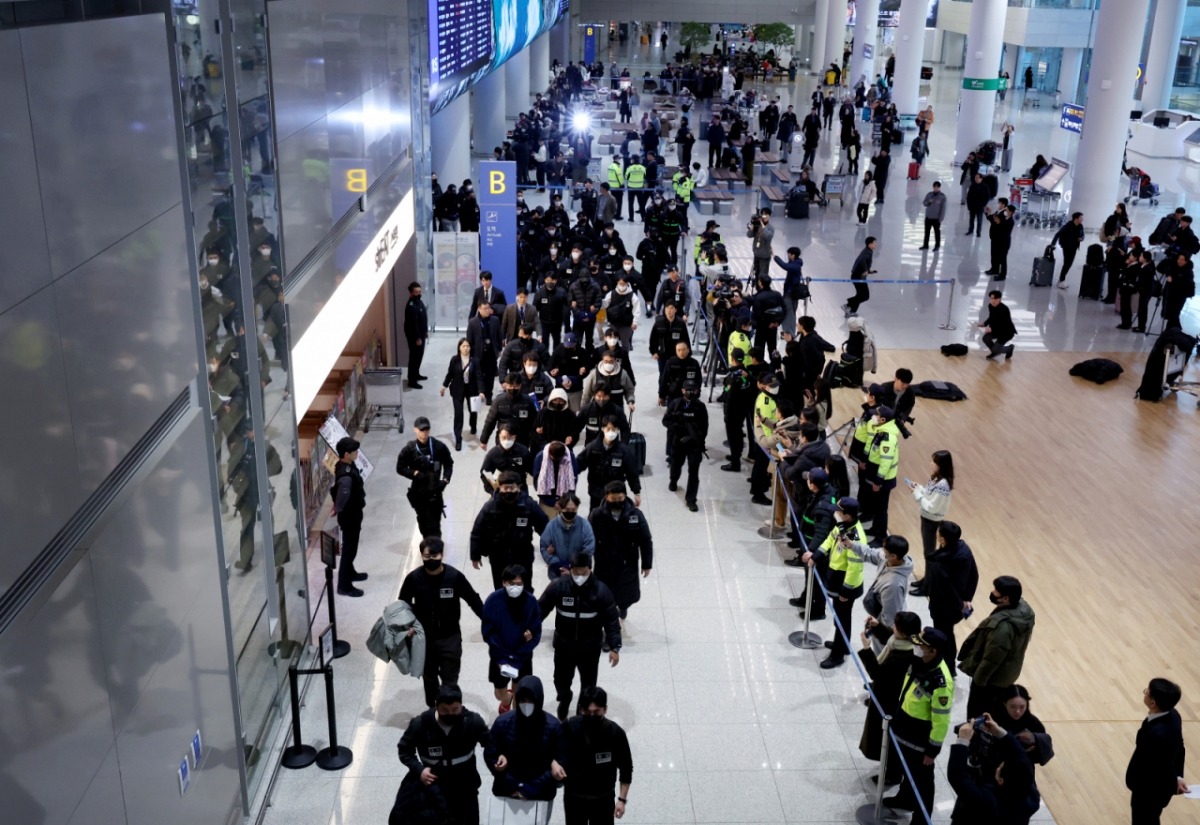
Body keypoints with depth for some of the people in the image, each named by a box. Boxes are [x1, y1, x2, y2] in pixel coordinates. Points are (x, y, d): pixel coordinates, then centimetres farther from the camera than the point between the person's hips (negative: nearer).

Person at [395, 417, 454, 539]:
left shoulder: (439, 447, -7)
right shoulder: (409, 449, -7)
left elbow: (448, 464, 4)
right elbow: (400, 468, -1)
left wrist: (445, 480, -10)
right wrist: (415, 473, -15)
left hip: (434, 490, -2)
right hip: (418, 490, 2)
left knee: (434, 522, -6)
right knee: (422, 520, 18)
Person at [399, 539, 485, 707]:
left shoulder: (455, 576, -17)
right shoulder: (413, 578, -13)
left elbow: (474, 600, -6)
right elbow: (403, 604, 3)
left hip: (450, 638, -2)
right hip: (424, 638, 2)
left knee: (450, 680, 3)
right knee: (429, 678, 18)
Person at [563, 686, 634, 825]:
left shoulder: (616, 733, -21)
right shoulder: (570, 727, -20)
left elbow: (626, 768, -9)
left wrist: (622, 799, -8)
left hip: (603, 799, -1)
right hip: (574, 797, 1)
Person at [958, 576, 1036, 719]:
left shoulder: (1002, 625, -39)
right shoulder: (1023, 607, -11)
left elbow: (991, 658, -28)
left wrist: (978, 679, -13)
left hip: (993, 677, -8)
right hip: (1008, 672, 8)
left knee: (977, 711, 13)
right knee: (993, 709, 27)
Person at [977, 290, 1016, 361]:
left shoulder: (1004, 309, -30)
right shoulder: (990, 306, -9)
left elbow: (1006, 325, -30)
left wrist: (992, 329, -39)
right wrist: (984, 323, -9)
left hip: (1007, 331, -7)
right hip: (996, 329, 7)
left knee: (995, 349, -16)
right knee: (986, 338, -19)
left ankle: (1009, 348, 18)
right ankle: (995, 351, 12)